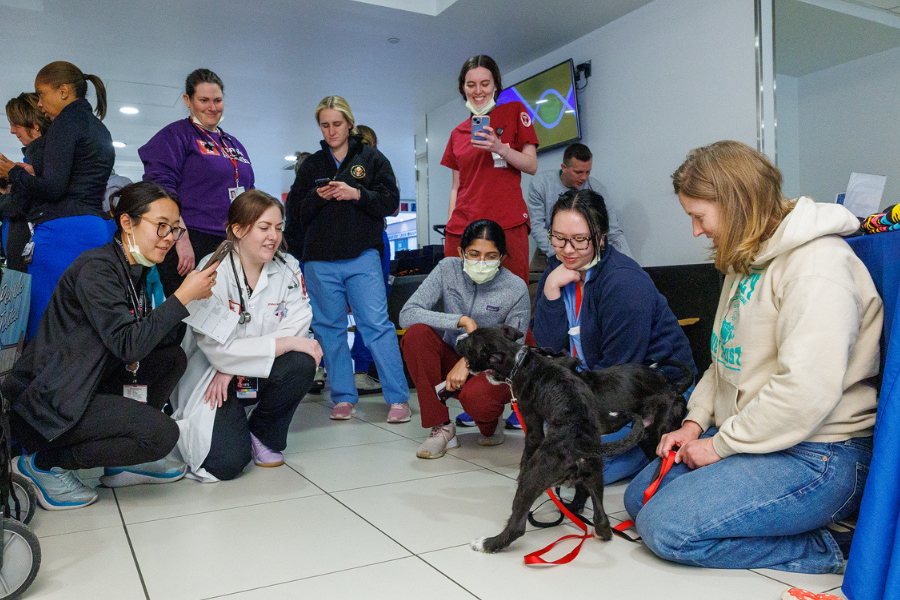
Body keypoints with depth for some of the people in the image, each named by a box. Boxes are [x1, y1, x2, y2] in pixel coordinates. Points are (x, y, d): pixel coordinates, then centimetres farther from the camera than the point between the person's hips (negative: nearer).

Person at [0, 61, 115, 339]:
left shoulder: (66, 122, -5)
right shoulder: (99, 128, 22)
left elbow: (53, 188, -13)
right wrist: (32, 173, 21)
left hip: (63, 227, -9)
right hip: (96, 227, 9)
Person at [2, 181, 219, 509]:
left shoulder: (134, 270, 10)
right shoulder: (96, 268, -19)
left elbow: (144, 337, 13)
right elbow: (128, 345, -26)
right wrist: (183, 296, -25)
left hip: (85, 385, 10)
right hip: (47, 401, -10)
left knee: (172, 357, 5)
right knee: (161, 433, -23)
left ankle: (123, 462, 9)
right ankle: (44, 463, -4)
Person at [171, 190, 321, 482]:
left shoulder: (287, 268, -4)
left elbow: (297, 324, -16)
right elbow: (217, 349, -24)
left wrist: (238, 361, -24)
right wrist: (286, 342, -27)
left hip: (259, 375, 4)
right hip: (211, 379, -4)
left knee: (303, 363, -28)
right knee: (226, 463, -22)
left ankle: (263, 436, -1)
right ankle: (190, 429, 15)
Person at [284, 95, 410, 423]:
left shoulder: (371, 158, 10)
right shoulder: (310, 165, 16)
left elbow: (391, 201, 1)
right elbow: (295, 213, 11)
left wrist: (357, 194, -13)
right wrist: (317, 198, -8)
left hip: (362, 256, -3)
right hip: (320, 260, 3)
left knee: (377, 324, -10)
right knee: (329, 328, 5)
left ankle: (398, 398, -4)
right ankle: (343, 398, 15)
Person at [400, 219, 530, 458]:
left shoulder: (516, 289, -13)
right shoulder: (448, 270, -8)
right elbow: (407, 314, -17)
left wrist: (470, 360, -24)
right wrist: (462, 320, -26)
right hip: (454, 359, 3)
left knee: (475, 396, -37)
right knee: (417, 333, -27)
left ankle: (490, 425, 5)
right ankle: (441, 428, -16)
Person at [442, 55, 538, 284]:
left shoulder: (514, 111, 9)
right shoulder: (458, 133, 19)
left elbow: (532, 166, 2)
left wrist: (499, 147, -14)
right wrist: (449, 227, 12)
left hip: (506, 224, -3)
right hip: (462, 228, 3)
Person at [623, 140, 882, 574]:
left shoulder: (818, 264, -20)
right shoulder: (747, 261, 13)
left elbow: (807, 389, -28)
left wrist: (719, 445, -18)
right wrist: (695, 422, 5)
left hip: (816, 457, -10)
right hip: (743, 436, 10)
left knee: (666, 527, -20)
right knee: (639, 498, 9)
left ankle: (828, 549, -6)